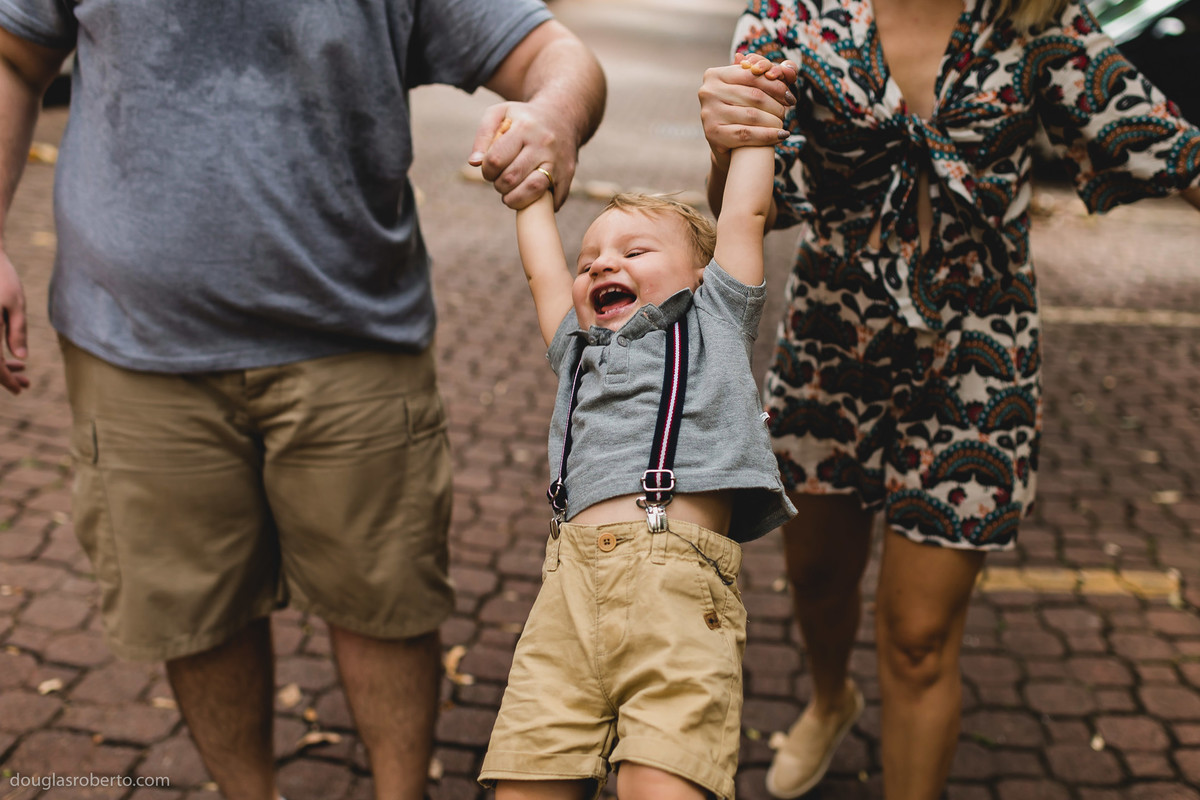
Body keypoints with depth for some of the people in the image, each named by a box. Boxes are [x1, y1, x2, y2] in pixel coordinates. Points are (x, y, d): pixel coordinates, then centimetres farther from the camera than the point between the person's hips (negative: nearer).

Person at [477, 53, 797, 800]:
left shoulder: (711, 317, 22)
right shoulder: (579, 346, 32)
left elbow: (744, 214, 24)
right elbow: (542, 267, 41)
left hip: (678, 578, -4)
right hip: (572, 577, 4)